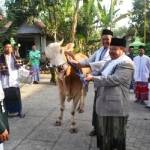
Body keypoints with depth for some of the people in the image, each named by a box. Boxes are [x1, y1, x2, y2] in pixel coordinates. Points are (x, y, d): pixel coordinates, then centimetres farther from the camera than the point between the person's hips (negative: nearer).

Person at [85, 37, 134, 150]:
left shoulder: (126, 63, -15)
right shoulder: (110, 62, 14)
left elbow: (114, 79, -25)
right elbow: (102, 75, 23)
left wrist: (93, 78, -20)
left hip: (116, 106, -9)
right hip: (103, 104, 9)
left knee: (116, 134, 7)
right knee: (104, 133, 20)